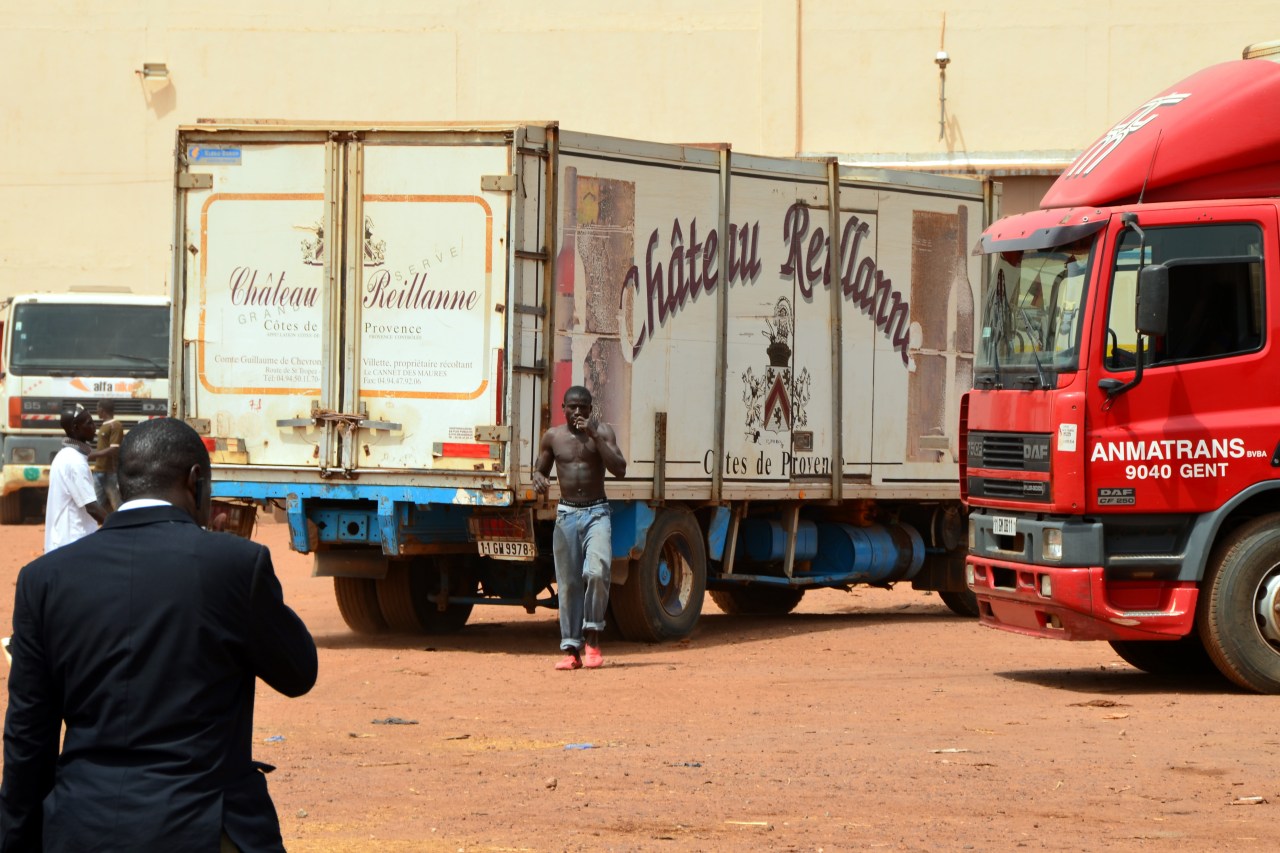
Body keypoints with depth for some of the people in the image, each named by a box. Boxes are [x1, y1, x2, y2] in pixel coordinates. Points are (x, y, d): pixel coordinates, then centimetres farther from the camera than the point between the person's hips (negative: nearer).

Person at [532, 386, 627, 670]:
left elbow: (620, 469, -11)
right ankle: (571, 649, 6)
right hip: (566, 514, 2)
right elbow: (539, 469, 17)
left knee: (597, 572, -22)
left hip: (597, 513, -2)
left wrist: (594, 436, -18)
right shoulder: (553, 437, 7)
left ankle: (592, 638, -8)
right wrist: (538, 479, -8)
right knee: (568, 583, 1)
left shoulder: (602, 432, 1)